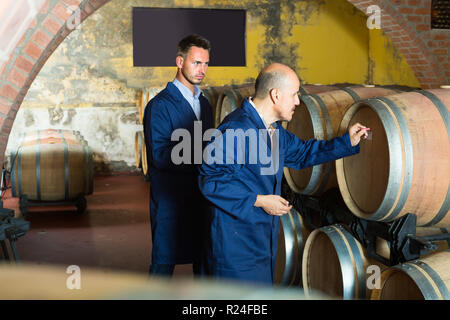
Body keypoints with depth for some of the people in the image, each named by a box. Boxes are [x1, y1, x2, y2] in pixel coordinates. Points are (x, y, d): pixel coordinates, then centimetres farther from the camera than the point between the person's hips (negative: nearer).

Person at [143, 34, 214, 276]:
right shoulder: (160, 104, -11)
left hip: (201, 196, 7)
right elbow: (159, 156, -19)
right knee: (163, 263, 2)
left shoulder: (204, 103, 14)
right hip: (170, 200, -7)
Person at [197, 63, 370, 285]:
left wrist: (348, 142, 20)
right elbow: (210, 181, -22)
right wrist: (259, 200, -19)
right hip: (235, 242, -9)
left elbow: (301, 153, 27)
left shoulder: (274, 130, 11)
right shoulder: (236, 129, -21)